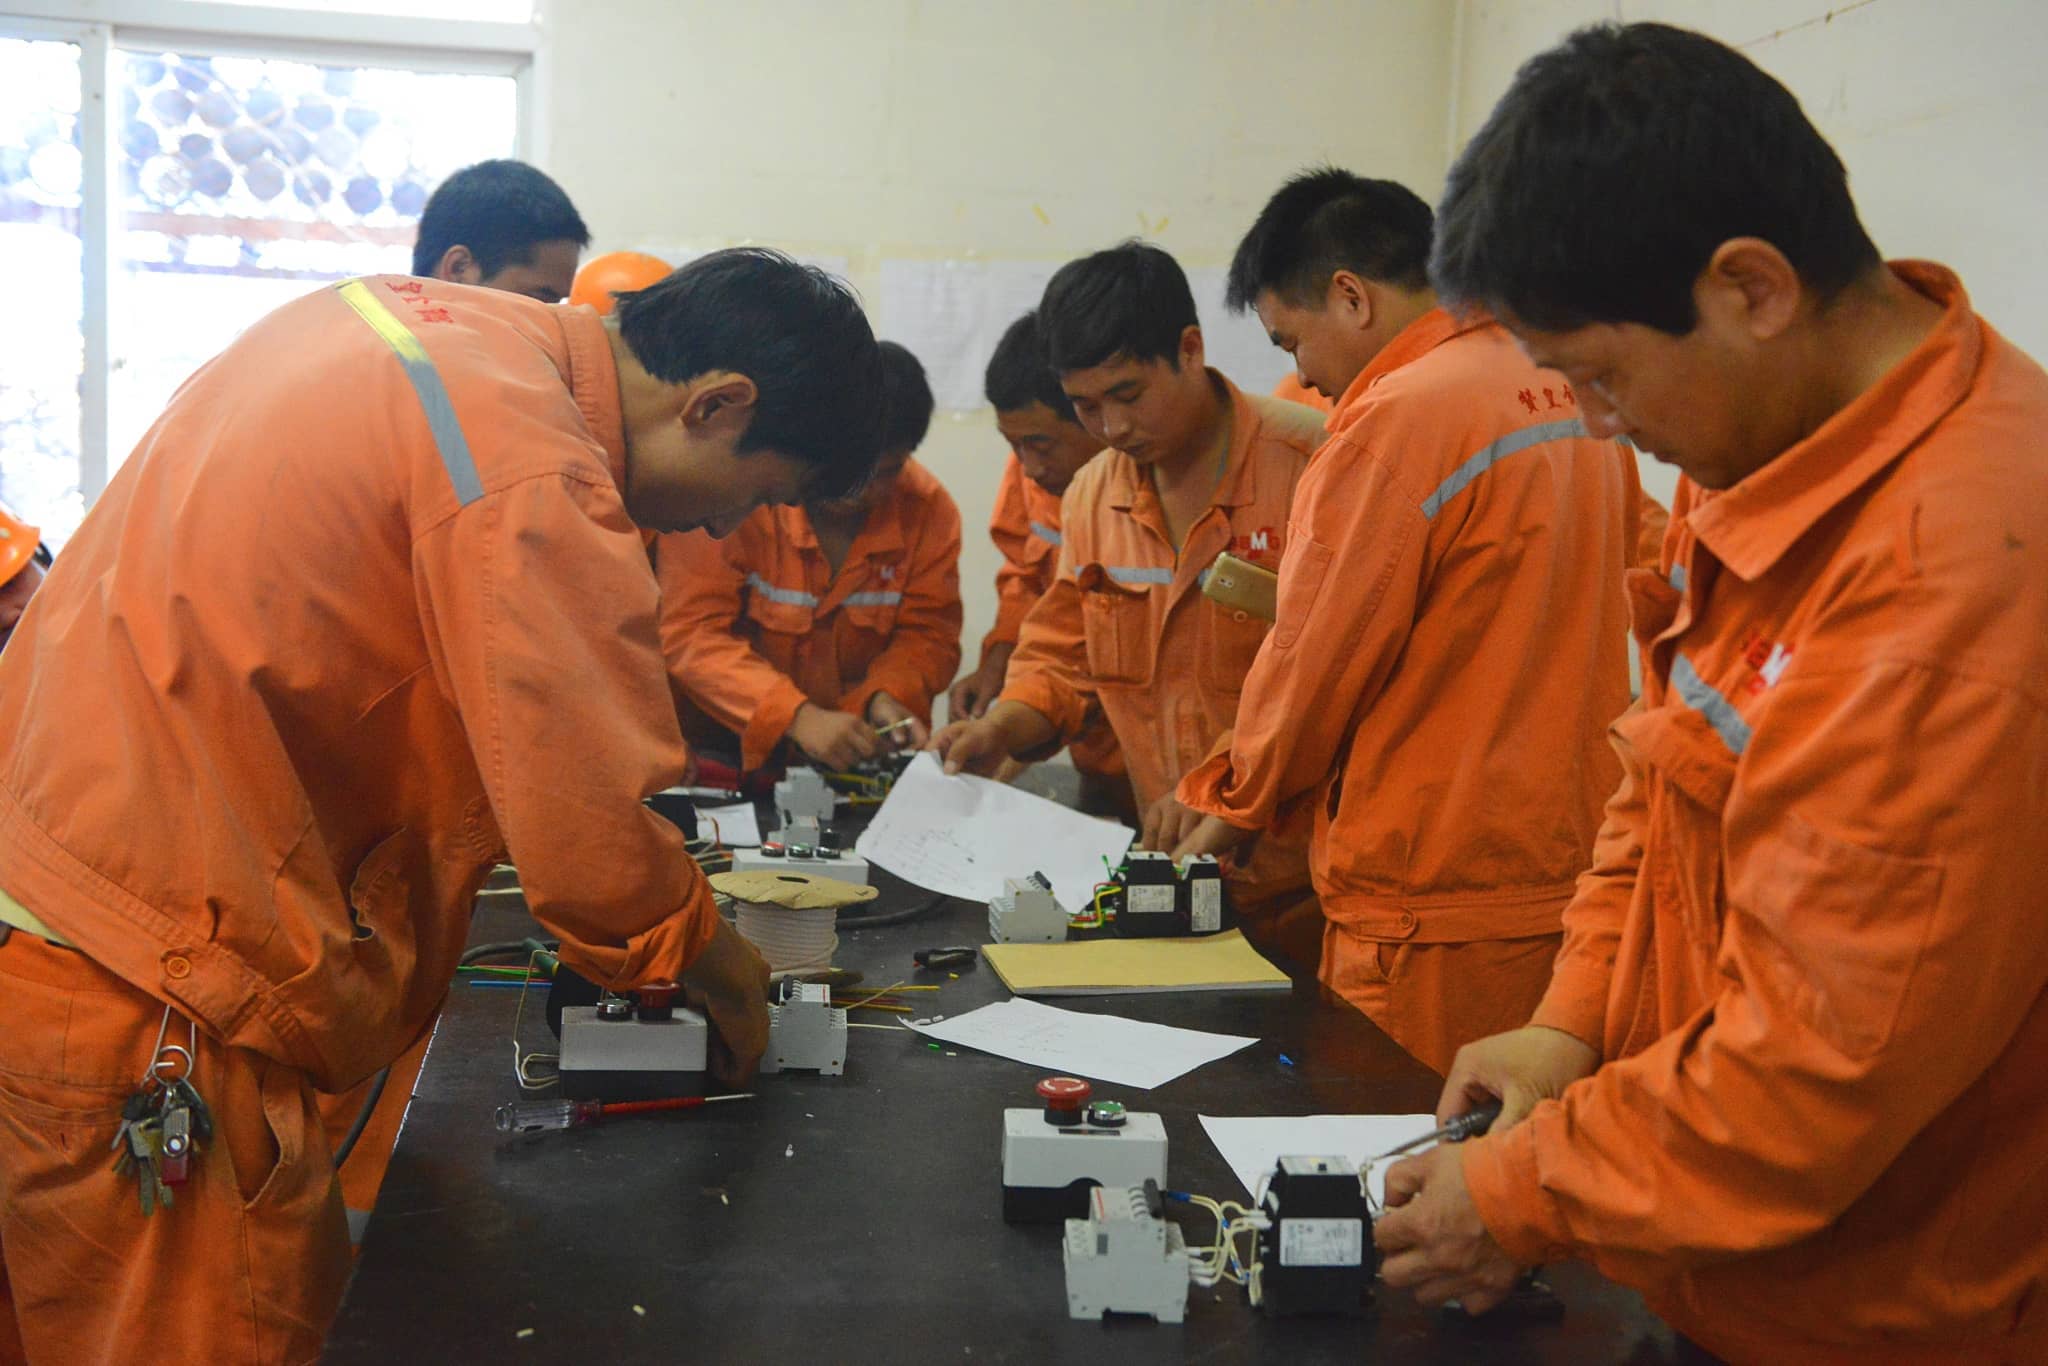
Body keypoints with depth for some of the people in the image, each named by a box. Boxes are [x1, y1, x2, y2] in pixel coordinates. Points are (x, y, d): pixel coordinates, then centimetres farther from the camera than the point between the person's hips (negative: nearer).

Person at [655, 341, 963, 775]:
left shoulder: (930, 509, -3)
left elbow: (927, 634, 4)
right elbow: (690, 632, -19)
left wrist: (886, 697, -18)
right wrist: (797, 716, -30)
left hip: (854, 752, 2)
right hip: (714, 751, -2)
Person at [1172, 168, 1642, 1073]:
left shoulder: (1398, 414, -15)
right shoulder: (1573, 398, 9)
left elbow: (1319, 658, -11)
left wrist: (1236, 805, 6)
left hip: (1437, 910, -8)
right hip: (1572, 883, 8)